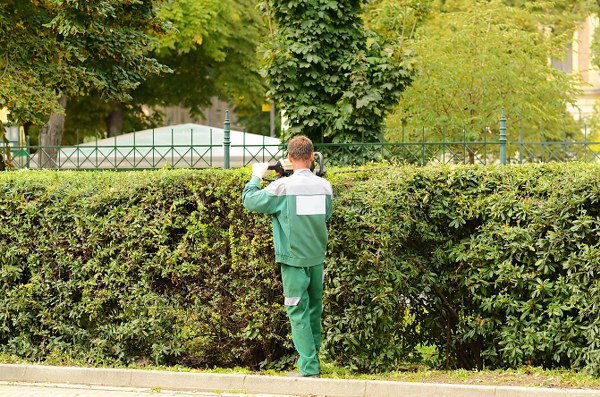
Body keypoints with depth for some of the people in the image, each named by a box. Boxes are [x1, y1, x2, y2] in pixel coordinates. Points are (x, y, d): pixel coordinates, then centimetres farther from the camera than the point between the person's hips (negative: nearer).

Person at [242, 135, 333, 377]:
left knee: (298, 312, -1)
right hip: (317, 257, 5)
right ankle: (313, 358, 25)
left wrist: (257, 177, 11)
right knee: (314, 308, 16)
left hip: (294, 259, -5)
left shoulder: (283, 187, -14)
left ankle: (309, 367, -6)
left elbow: (249, 201, -7)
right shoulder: (324, 186, 0)